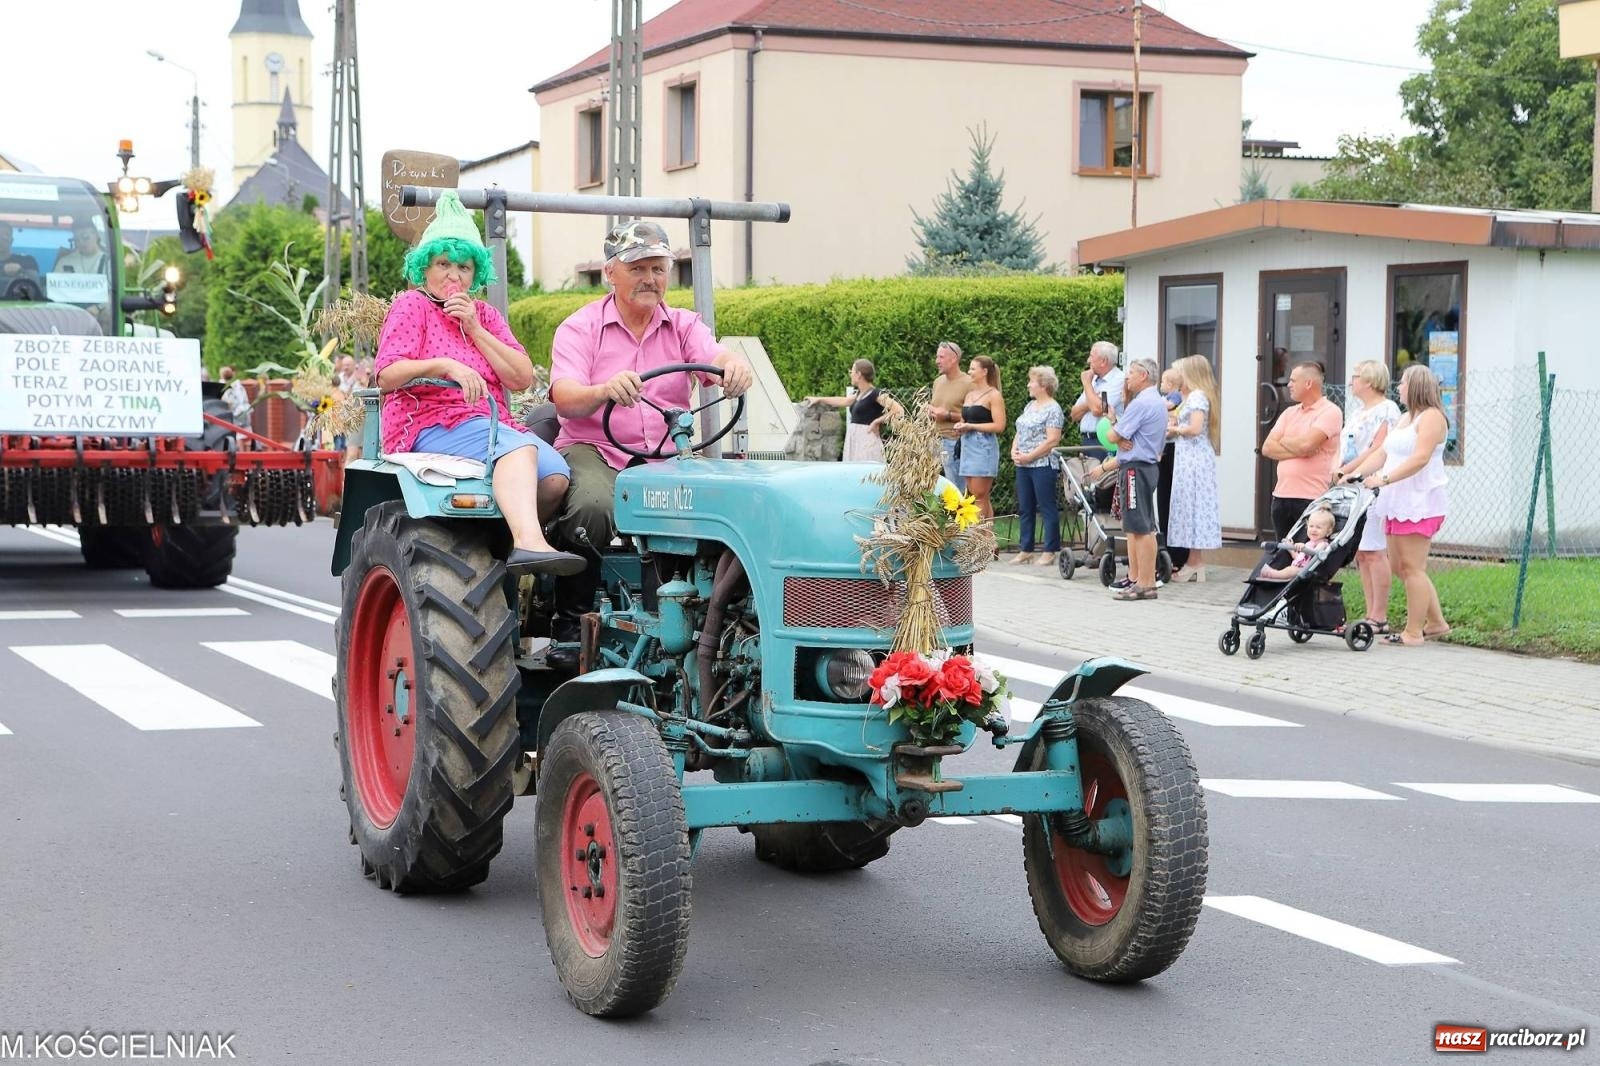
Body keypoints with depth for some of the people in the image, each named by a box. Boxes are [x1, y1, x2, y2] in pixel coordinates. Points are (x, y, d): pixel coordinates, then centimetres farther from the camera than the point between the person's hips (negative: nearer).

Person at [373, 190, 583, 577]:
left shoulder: (485, 315, 25)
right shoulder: (411, 305, 10)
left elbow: (522, 378, 11)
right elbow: (387, 375, -6)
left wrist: (474, 329, 1)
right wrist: (444, 366, -21)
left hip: (490, 422, 6)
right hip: (429, 425, -6)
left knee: (556, 474, -25)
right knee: (520, 448, -36)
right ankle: (528, 543, -56)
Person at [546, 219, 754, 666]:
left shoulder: (683, 326, 12)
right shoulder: (580, 328, 2)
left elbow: (715, 359, -9)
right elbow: (565, 399, -15)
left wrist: (736, 365, -36)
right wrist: (605, 390, -38)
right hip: (594, 450, -3)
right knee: (591, 508, -35)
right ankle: (570, 627, -17)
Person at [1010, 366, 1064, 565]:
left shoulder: (1052, 409, -9)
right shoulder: (1030, 406, 16)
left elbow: (1052, 440, -17)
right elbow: (1020, 432, 21)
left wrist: (1029, 456, -17)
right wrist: (1014, 451, 2)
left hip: (1042, 465, -9)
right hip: (1023, 466, 9)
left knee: (1047, 508, -3)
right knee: (1025, 509, 10)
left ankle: (1050, 552, 1)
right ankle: (1025, 550, 16)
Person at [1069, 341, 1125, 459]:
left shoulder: (1119, 380, -8)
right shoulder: (1094, 379, 18)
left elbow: (1098, 409, -19)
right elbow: (1074, 415, 18)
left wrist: (1087, 383, -5)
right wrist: (1088, 404, -5)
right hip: (1087, 441, 8)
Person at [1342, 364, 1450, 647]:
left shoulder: (1431, 417, -8)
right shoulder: (1405, 419, 22)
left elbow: (1420, 458, -19)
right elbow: (1382, 453, 18)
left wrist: (1384, 479, -26)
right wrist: (1357, 473, 4)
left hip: (1420, 503, -10)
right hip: (1397, 504, 10)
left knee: (1411, 567, -8)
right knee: (1400, 567, 10)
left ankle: (1413, 632, -4)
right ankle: (1436, 622, 19)